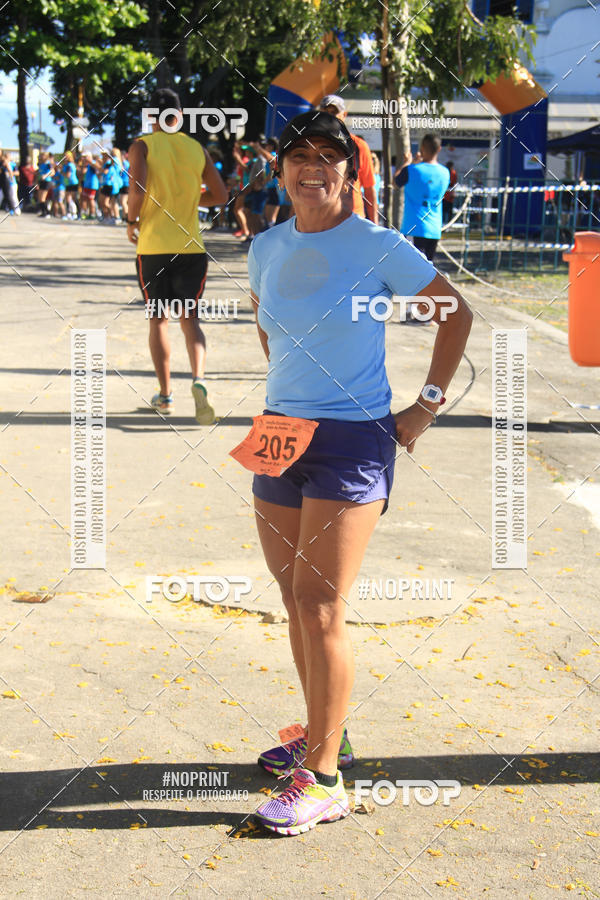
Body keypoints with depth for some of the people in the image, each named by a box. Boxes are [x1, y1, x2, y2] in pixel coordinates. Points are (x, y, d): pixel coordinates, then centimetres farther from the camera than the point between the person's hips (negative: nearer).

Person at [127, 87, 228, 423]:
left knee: (159, 320, 10)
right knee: (190, 319, 6)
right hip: (191, 245, 2)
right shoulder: (197, 148, 7)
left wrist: (132, 221, -1)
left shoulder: (142, 146, -3)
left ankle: (165, 394, 14)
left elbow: (138, 188, -18)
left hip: (153, 245, -2)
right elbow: (221, 195, 7)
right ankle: (198, 379, -19)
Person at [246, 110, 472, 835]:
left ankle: (323, 780, -2)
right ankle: (324, 734, 30)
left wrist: (427, 406, -1)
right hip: (281, 433, 6)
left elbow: (455, 312, 1)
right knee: (294, 597, 12)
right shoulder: (267, 249, 6)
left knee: (319, 606, -10)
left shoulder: (378, 248, -9)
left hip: (353, 440, -6)